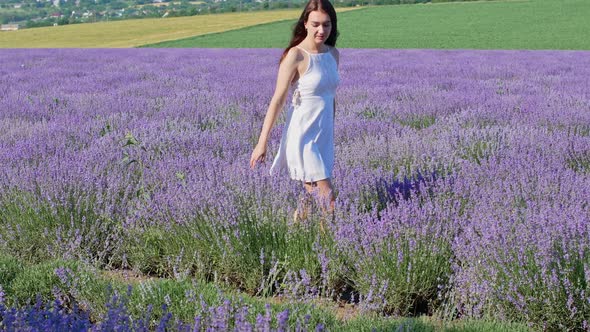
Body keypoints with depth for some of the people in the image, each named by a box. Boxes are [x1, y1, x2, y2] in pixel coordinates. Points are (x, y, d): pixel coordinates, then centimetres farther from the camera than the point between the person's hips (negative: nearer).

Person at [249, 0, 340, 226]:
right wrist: (262, 142, -13)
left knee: (313, 197, 12)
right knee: (328, 198, -9)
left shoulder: (333, 54, 6)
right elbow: (278, 100, -13)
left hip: (324, 135, 7)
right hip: (302, 136, -7)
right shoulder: (295, 56, -13)